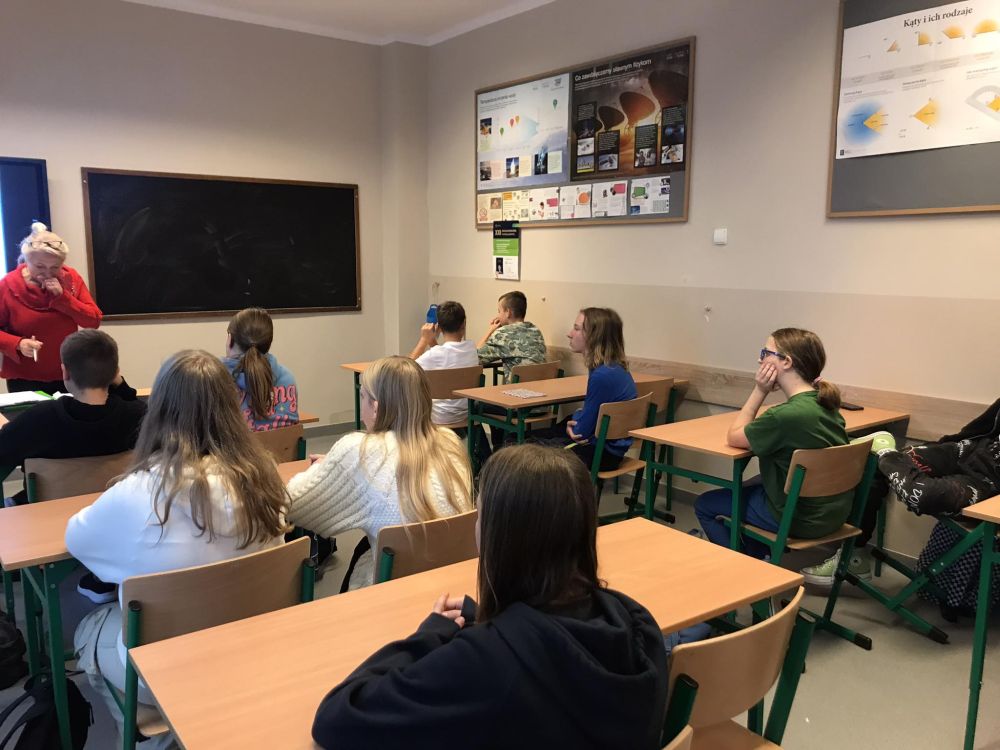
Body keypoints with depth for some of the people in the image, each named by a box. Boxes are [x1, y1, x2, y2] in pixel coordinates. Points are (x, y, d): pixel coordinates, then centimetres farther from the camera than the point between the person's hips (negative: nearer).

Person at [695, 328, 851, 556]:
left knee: (704, 505, 9)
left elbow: (733, 437, -12)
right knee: (749, 487, 33)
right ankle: (756, 560, 42)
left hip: (800, 519, -8)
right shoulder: (826, 403, -3)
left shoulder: (787, 415, -28)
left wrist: (759, 391, -13)